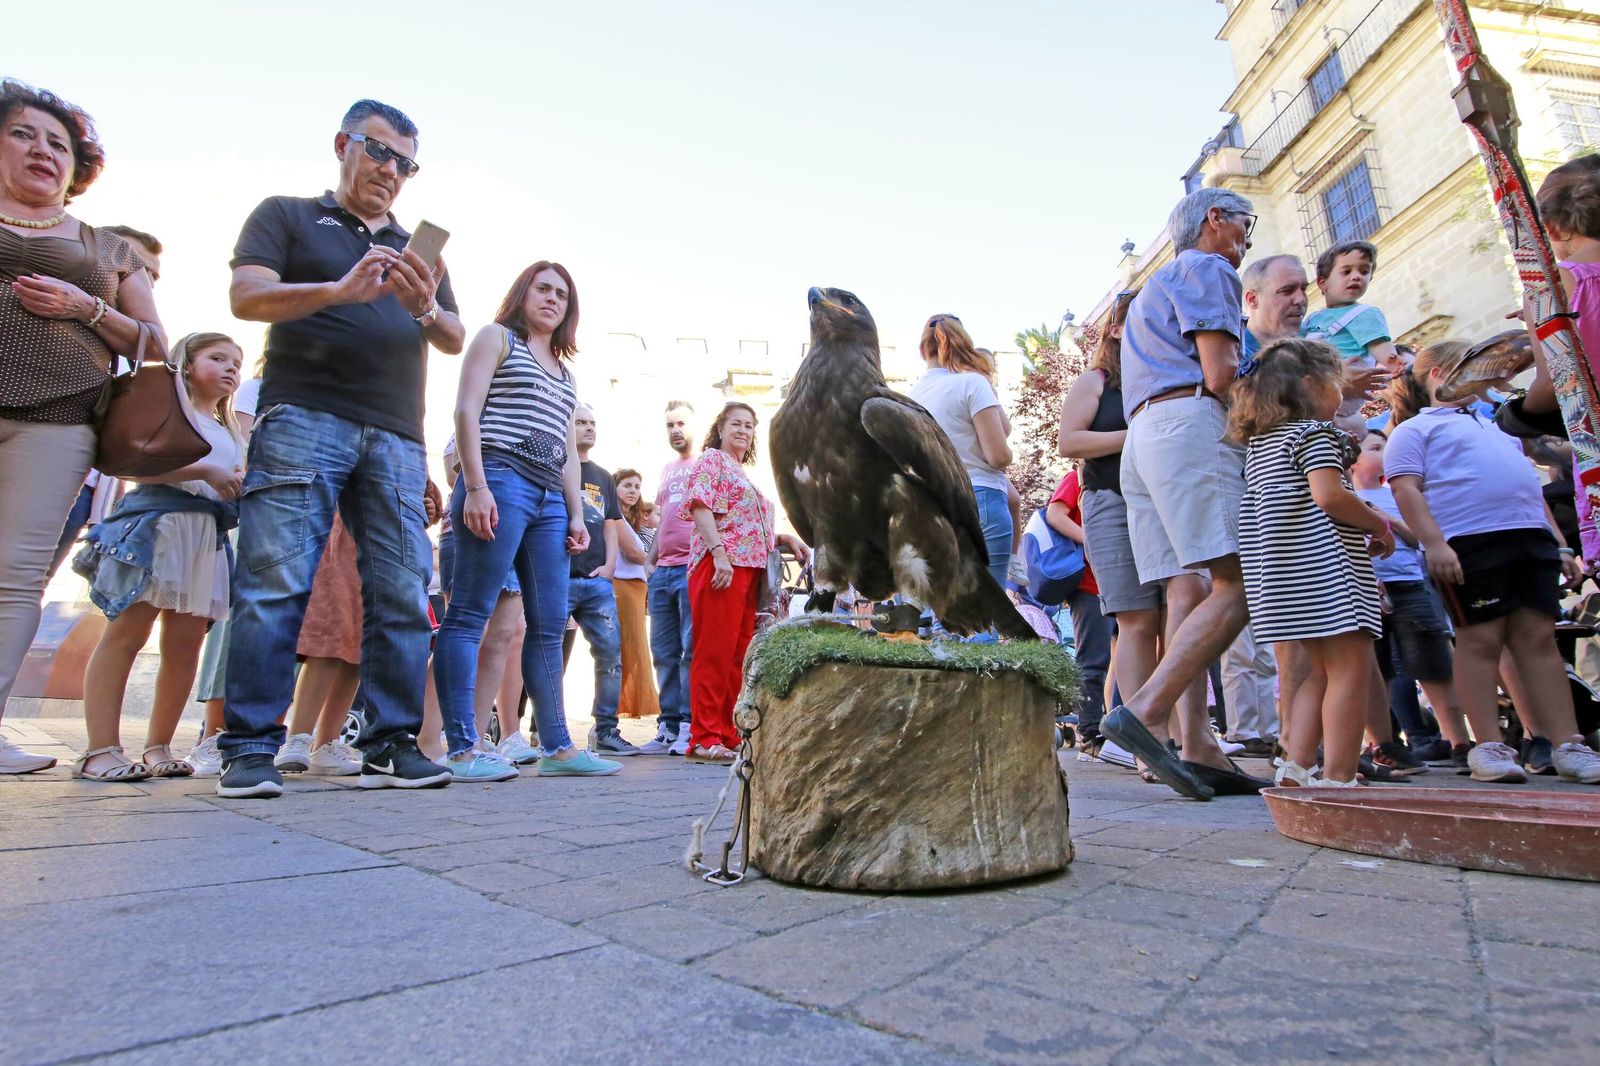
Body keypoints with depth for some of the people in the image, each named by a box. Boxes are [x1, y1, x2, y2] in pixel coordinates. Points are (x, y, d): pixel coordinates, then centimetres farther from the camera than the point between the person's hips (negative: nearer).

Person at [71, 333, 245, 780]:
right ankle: (101, 749, -11)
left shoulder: (230, 432, 29)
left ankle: (158, 747, 9)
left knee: (186, 644, 3)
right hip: (157, 523, -7)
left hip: (208, 538, 7)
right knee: (127, 632, -10)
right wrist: (206, 472, -14)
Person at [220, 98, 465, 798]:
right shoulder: (287, 216, 16)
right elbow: (246, 297, 0)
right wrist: (341, 290, -15)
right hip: (304, 419, -3)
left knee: (404, 595, -4)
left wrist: (426, 309, -7)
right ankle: (250, 748, -3)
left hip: (396, 438, 4)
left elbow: (454, 341, 16)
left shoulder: (418, 251, 27)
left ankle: (392, 745, 0)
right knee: (275, 583, -9)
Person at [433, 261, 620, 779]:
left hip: (549, 500, 7)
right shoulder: (496, 338, 11)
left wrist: (576, 513, 14)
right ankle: (462, 748, -8)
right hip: (500, 483, -7)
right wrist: (475, 485, -14)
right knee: (469, 615, -8)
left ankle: (557, 747, 7)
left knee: (550, 626, 3)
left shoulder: (565, 373, 29)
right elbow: (466, 411, -2)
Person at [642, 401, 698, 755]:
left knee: (692, 649, -7)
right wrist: (649, 561, 18)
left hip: (693, 567, -7)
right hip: (662, 571, 7)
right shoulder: (667, 470, 24)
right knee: (664, 652, 6)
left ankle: (689, 726, -4)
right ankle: (668, 725, 11)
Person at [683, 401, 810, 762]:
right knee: (714, 652, -10)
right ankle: (705, 739, -8)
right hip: (721, 567, -8)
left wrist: (786, 538, 14)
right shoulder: (711, 459, 5)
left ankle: (728, 735, 10)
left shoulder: (746, 476, 29)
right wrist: (719, 553, -21)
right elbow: (700, 507, -9)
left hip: (750, 569, 8)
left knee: (738, 656, 6)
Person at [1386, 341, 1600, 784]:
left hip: (1532, 536, 7)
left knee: (1539, 637, 2)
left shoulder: (1496, 426, 32)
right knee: (1481, 639, -7)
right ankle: (1489, 746, -3)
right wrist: (1433, 543, -19)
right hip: (1468, 541, -7)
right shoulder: (1415, 429, 8)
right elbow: (1406, 489, -7)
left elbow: (1529, 486, 32)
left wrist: (1560, 545, 23)